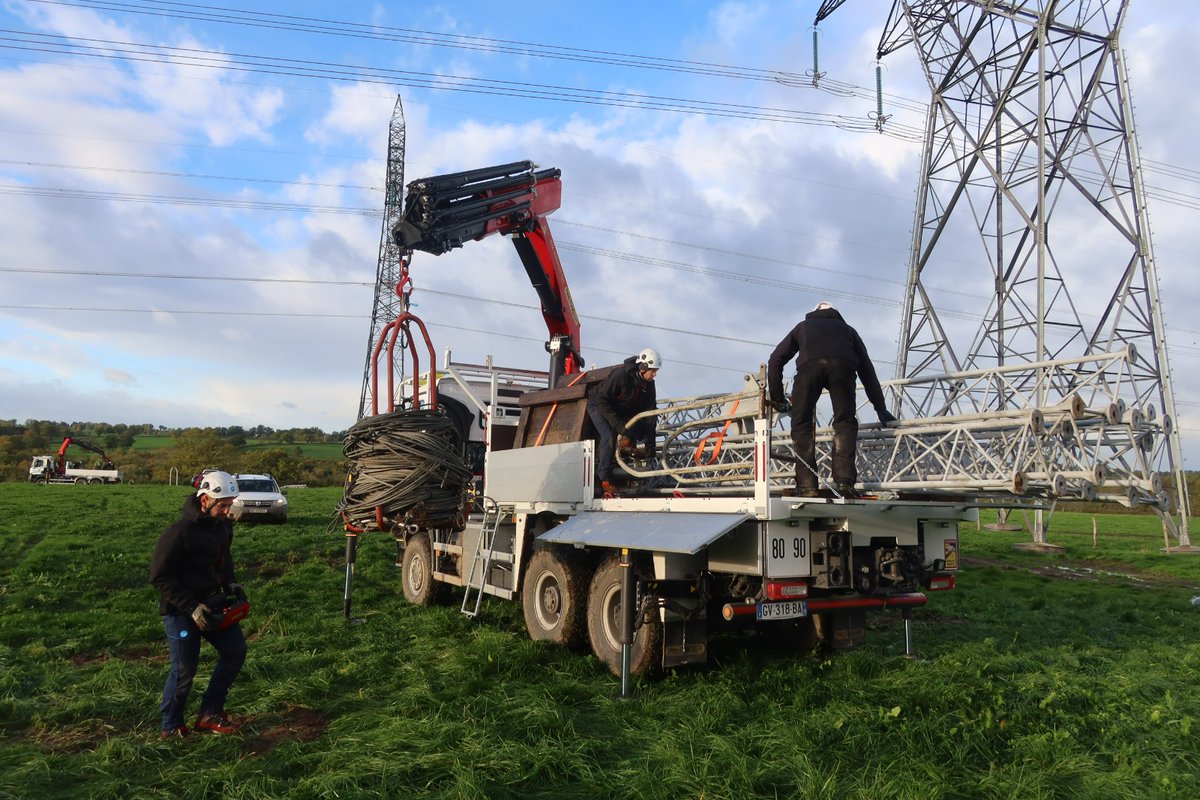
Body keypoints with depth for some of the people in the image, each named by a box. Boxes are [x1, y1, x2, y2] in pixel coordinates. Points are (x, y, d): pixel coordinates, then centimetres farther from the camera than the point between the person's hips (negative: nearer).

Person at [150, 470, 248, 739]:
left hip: (212, 602, 8)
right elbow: (159, 577, -19)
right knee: (184, 670, -3)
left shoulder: (222, 526, 2)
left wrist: (230, 584, 3)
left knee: (235, 651, 5)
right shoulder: (179, 533, -23)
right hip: (180, 610, -7)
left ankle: (209, 714, 19)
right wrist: (192, 608, -22)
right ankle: (171, 727, 21)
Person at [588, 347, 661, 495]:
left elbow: (649, 410, -12)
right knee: (610, 437, -26)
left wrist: (650, 443, -18)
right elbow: (602, 400, -34)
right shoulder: (621, 374, -34)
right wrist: (619, 425, -41)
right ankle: (604, 480, -15)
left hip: (621, 410, 7)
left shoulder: (648, 384, -13)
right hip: (598, 406, -7)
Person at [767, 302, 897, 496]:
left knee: (801, 423, 7)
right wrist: (881, 409, 42)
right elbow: (867, 370, 39)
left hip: (809, 364, -1)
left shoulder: (803, 327, 41)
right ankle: (844, 480, -5)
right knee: (845, 422, 10)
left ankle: (806, 484, -4)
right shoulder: (847, 329, 42)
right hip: (842, 365, 1)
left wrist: (778, 400, 34)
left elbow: (775, 360, 32)